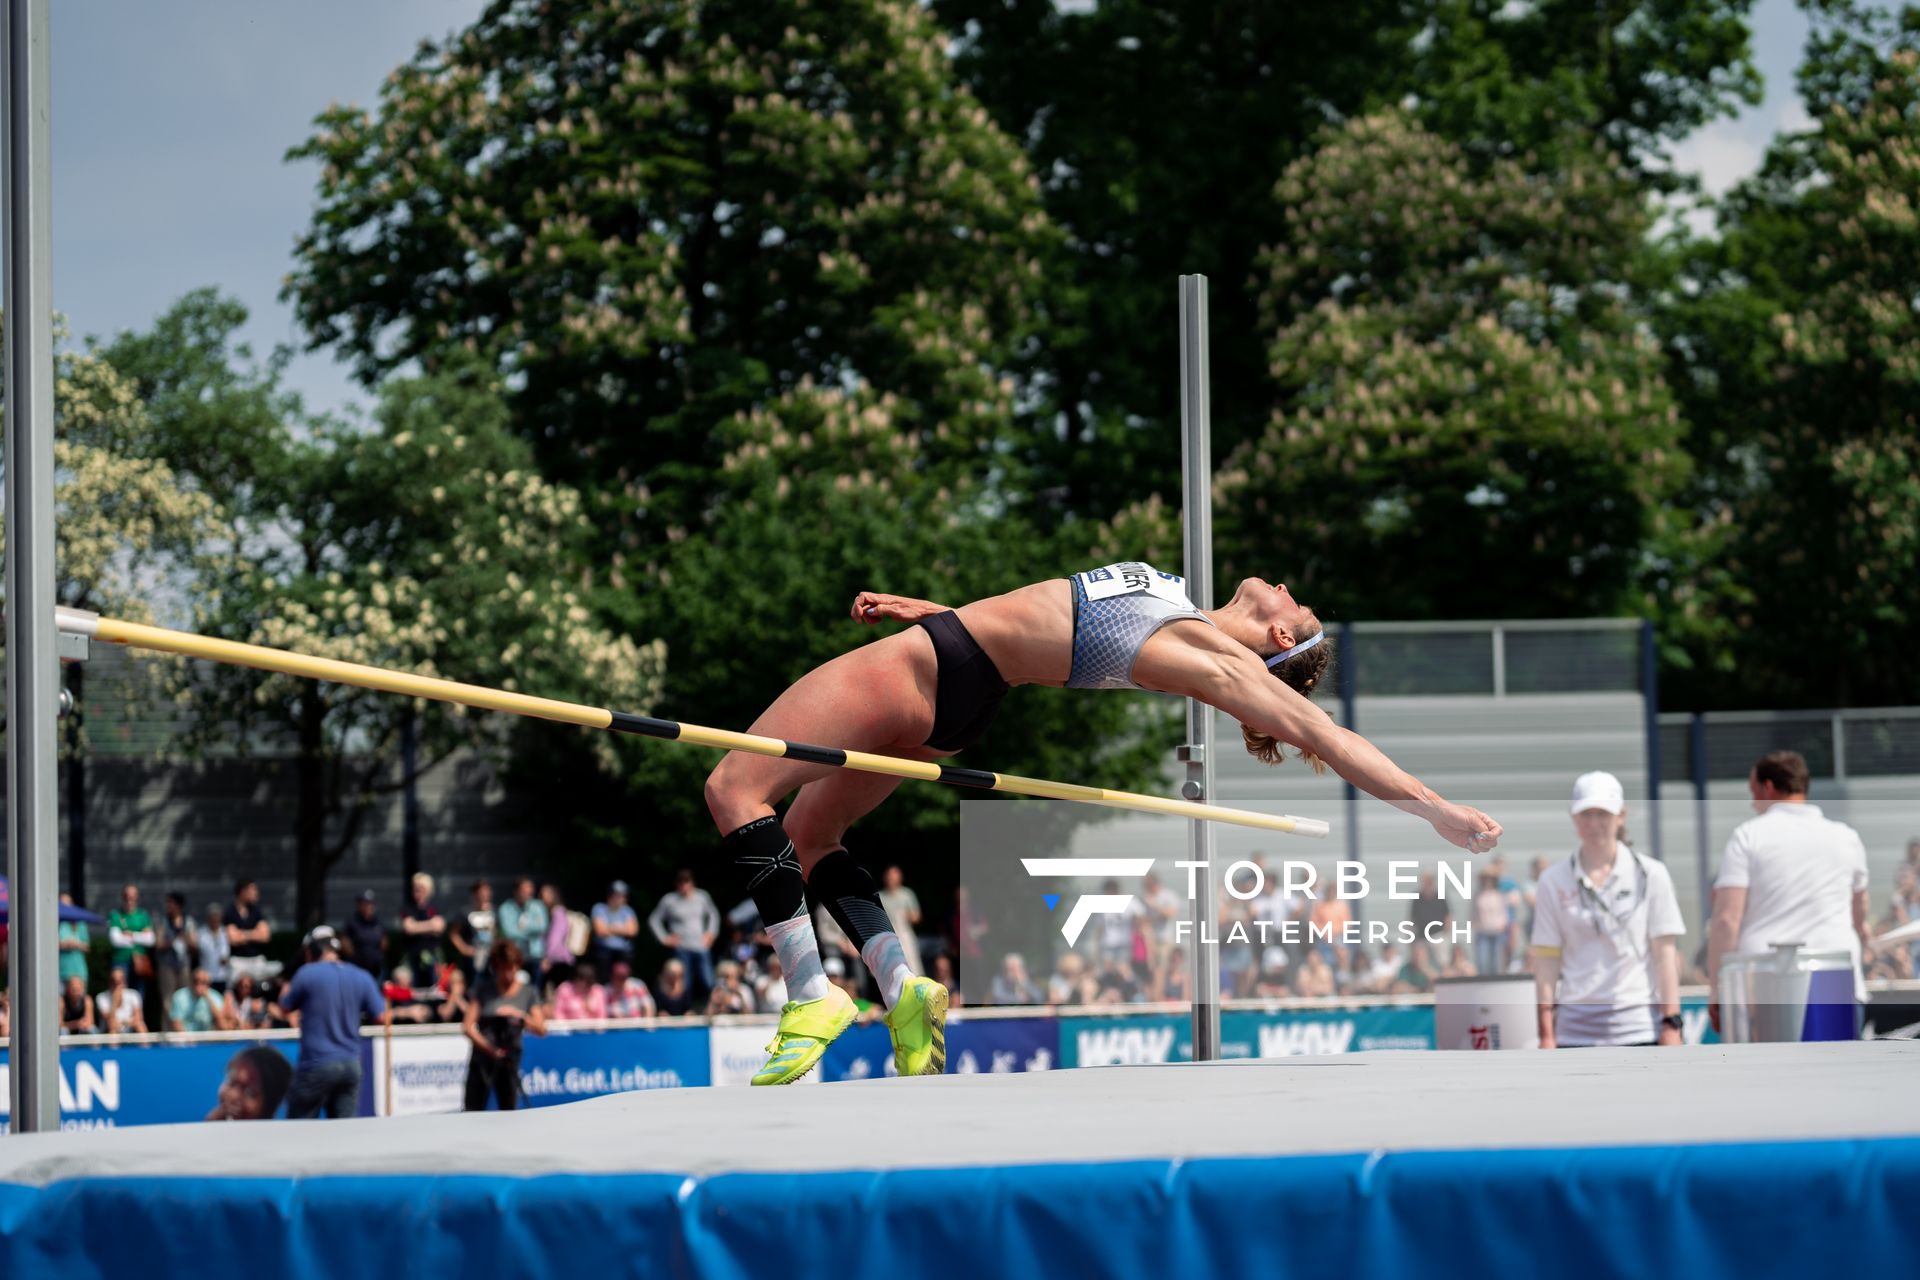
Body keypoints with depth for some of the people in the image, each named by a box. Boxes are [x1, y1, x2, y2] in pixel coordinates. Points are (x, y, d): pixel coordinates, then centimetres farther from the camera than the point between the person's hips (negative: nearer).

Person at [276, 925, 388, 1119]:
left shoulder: (307, 974, -6)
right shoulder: (362, 977, 4)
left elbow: (285, 1010, 7)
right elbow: (381, 1017, 4)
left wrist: (286, 993, 29)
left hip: (316, 1065, -4)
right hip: (351, 1066, 4)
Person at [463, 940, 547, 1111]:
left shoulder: (529, 992, 4)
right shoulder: (484, 989, 1)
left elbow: (541, 1029, -4)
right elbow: (468, 1026, -4)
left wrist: (520, 1015, -22)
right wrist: (489, 1048, -17)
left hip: (509, 1061, 1)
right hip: (481, 1060, -1)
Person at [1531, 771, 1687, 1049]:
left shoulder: (1650, 875, 4)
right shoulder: (1553, 881, 6)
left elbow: (1665, 954, 2)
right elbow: (1546, 962, 5)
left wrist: (1671, 1023, -5)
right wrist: (1546, 1033, 0)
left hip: (1640, 1027, -1)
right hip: (1576, 1031, 1)